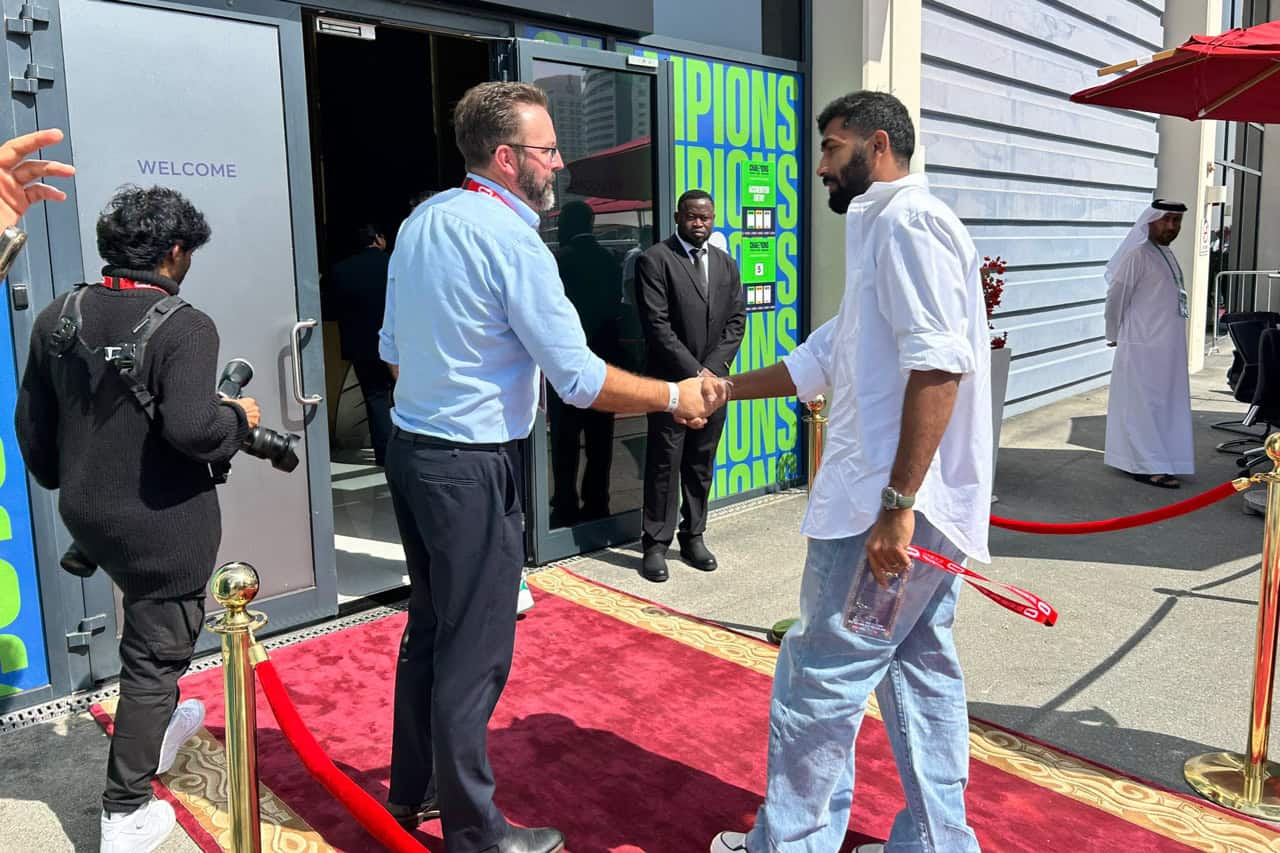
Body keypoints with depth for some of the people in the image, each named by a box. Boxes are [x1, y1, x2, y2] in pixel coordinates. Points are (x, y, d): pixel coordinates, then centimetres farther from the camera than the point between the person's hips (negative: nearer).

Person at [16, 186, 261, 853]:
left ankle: (158, 728, 51)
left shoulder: (59, 317, 1)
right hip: (163, 524, -7)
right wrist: (238, 417, -10)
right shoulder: (185, 327, -20)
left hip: (86, 516, 7)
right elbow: (189, 427, -31)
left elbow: (31, 422, 8)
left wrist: (60, 480, 24)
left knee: (146, 628, 30)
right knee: (155, 655, 7)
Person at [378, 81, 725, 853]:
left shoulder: (423, 220, 8)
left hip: (411, 448, 9)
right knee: (476, 650, 3)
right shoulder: (512, 241, -17)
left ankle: (413, 788, 37)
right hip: (472, 466, -9)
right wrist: (677, 396, -6)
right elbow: (580, 378, -18)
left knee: (431, 626, 21)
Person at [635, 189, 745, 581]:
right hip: (671, 381, -5)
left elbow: (736, 321, 8)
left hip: (713, 379, 5)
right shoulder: (655, 260, -5)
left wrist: (711, 368, -6)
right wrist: (692, 372, -15)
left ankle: (693, 536, 23)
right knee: (664, 464, 0)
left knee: (702, 464, 11)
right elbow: (657, 324, -12)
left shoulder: (725, 263, 12)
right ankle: (656, 544, 9)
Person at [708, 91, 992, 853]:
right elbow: (826, 357, 23)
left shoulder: (905, 221, -12)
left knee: (818, 678, 1)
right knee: (921, 669, 16)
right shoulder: (888, 227, 21)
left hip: (889, 504, -10)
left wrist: (896, 504, -25)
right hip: (926, 505, 10)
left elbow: (938, 365, -23)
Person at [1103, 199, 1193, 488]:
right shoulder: (1138, 255, -13)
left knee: (1163, 404, 14)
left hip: (1168, 346, 9)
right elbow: (1116, 297, -12)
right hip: (1143, 347, -8)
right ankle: (1148, 466, 4)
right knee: (1143, 405, -2)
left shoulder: (1167, 255, 13)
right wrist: (1114, 335, -3)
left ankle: (1157, 460, 24)